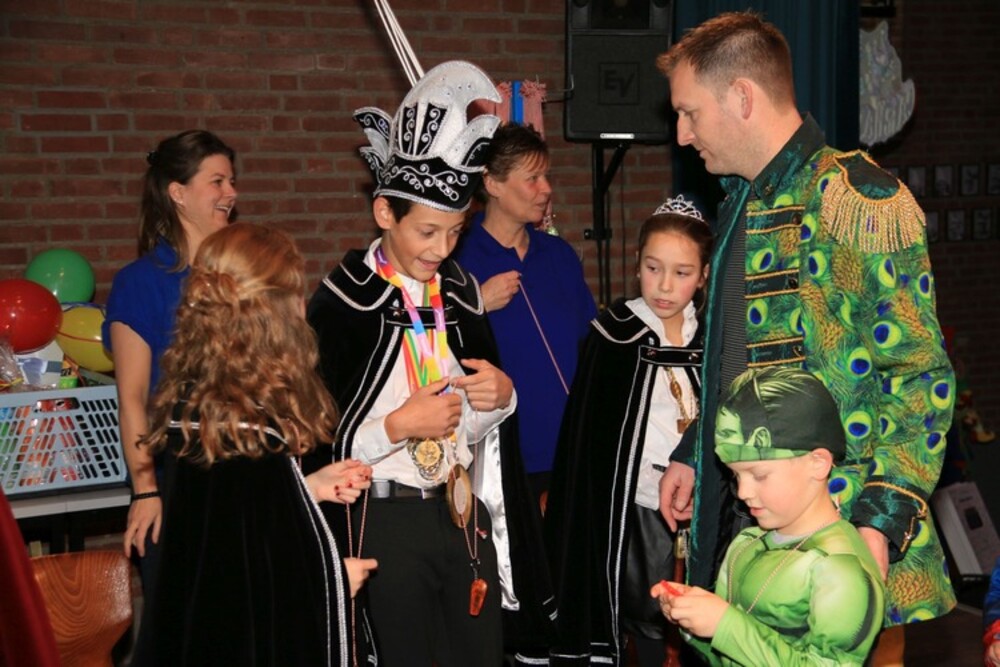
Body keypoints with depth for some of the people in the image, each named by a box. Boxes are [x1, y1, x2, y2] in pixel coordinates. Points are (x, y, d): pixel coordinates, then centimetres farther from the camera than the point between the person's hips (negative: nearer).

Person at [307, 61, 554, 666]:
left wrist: (501, 395, -2)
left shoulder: (459, 291, 7)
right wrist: (398, 427, -20)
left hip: (467, 513, 6)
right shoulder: (341, 304, -12)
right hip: (386, 522, -5)